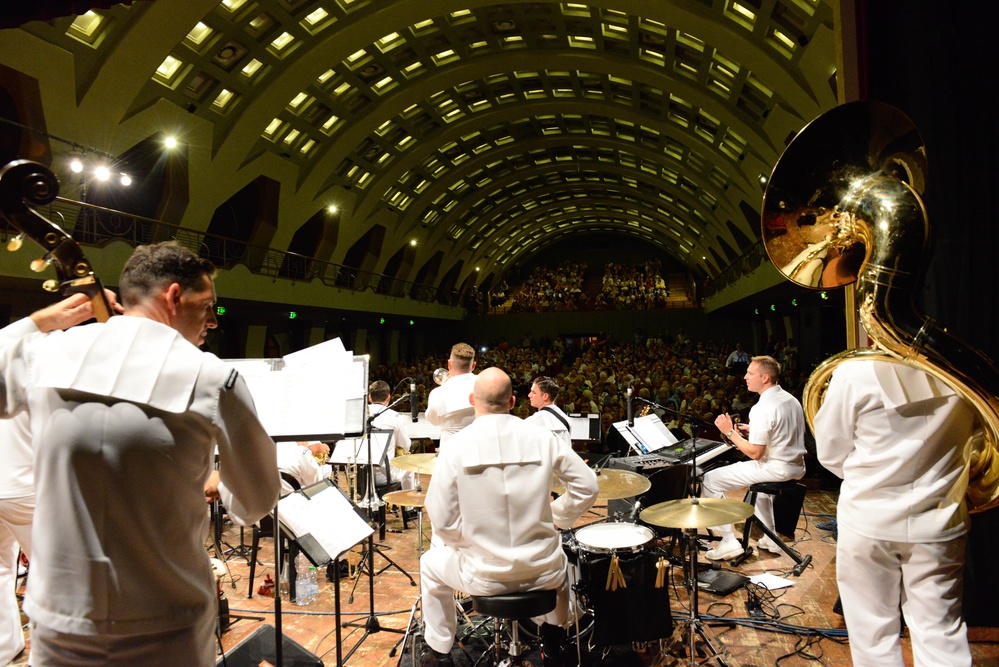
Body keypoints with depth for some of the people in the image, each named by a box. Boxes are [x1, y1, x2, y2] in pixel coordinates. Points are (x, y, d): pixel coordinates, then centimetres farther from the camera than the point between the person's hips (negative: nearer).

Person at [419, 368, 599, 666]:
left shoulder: (455, 446, -14)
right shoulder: (542, 437, -9)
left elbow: (442, 519, -12)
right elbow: (587, 485, -3)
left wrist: (466, 542, 7)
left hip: (484, 577, -2)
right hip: (542, 573, 2)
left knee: (430, 564, 30)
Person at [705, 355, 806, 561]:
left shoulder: (763, 408, -21)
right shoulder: (791, 399, 8)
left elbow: (755, 453, -23)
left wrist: (730, 432, -13)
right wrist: (754, 431, 16)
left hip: (777, 470, -10)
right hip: (797, 467, 10)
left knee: (710, 480, -6)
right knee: (760, 471, 41)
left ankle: (728, 541, -4)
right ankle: (770, 538, 41)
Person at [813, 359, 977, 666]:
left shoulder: (855, 370, -17)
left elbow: (830, 453, -7)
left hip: (869, 519, -2)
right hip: (941, 522, 3)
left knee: (874, 632, 13)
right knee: (942, 635, 13)